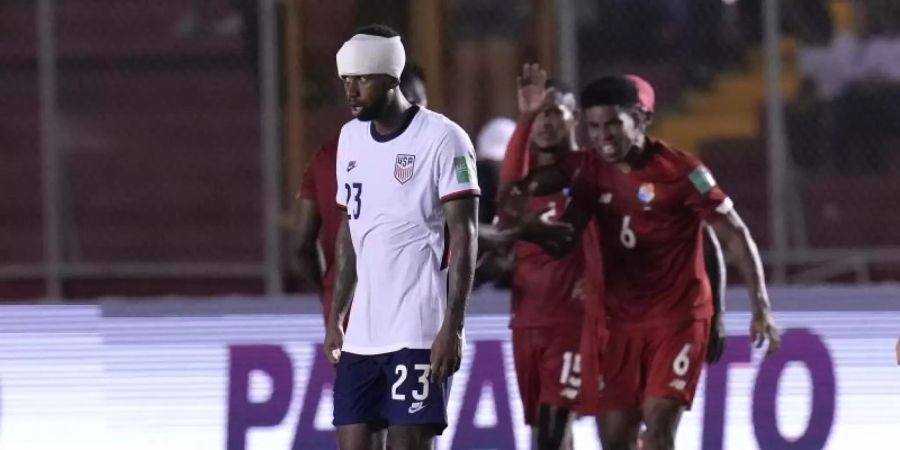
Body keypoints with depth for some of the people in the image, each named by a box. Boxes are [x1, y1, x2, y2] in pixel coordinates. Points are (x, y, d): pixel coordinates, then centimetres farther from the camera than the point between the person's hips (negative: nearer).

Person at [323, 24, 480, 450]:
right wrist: (335, 317, 16)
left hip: (418, 331, -7)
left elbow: (463, 239, -10)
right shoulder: (351, 138, 13)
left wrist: (452, 327, -16)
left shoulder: (441, 138, -8)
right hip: (361, 332, 7)